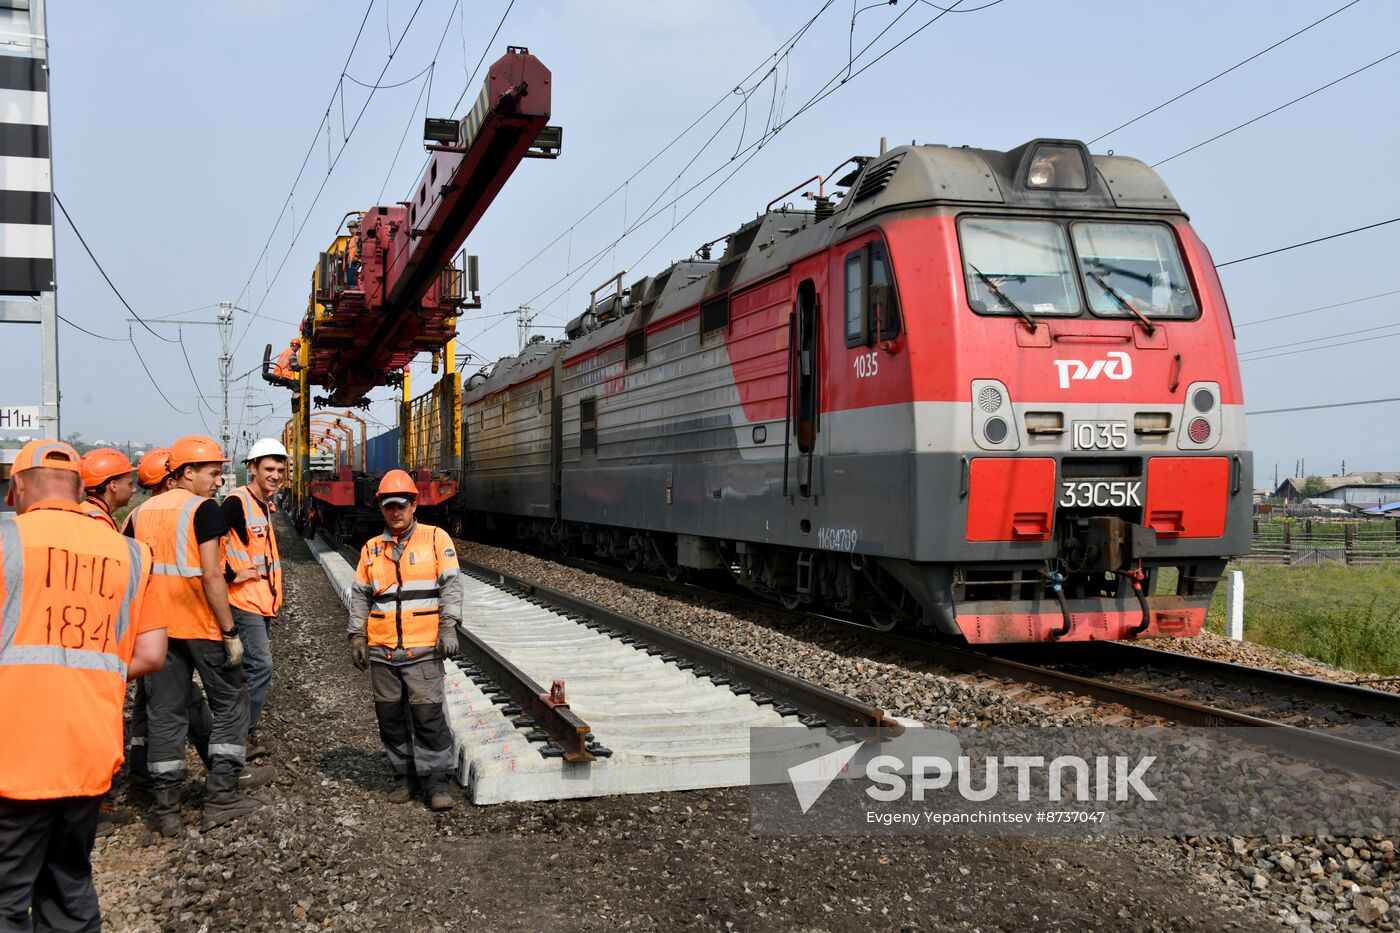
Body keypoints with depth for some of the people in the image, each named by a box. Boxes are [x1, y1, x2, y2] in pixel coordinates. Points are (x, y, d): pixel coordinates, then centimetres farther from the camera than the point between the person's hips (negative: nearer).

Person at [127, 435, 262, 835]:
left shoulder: (141, 513, 10)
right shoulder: (203, 509, -10)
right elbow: (211, 576, -16)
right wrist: (230, 631, -12)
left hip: (156, 626, 6)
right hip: (201, 626, -6)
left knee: (164, 713, 9)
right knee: (230, 704, 9)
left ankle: (166, 808, 10)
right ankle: (221, 796, 6)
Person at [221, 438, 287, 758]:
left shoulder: (267, 505, 14)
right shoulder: (237, 502, -14)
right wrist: (232, 574, -19)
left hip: (262, 602, 9)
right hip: (243, 601, -9)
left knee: (254, 666, 14)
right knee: (260, 665, -12)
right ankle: (244, 734, -3)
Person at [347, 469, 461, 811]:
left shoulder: (437, 539, 2)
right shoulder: (371, 550, 13)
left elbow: (451, 584, -4)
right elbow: (360, 596, 16)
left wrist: (448, 627, -12)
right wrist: (357, 636, 8)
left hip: (423, 648, -4)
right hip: (382, 650, 4)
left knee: (428, 713, -6)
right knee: (390, 715, 9)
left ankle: (436, 780, 2)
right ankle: (403, 775, 21)